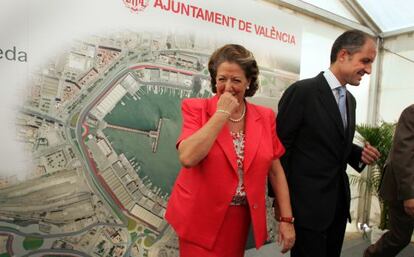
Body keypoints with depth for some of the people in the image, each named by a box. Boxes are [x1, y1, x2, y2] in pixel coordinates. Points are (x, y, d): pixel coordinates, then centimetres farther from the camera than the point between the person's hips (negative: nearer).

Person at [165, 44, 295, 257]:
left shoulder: (265, 117, -1)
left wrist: (286, 219, 1)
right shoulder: (196, 108, -10)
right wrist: (221, 113, -22)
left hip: (240, 220, 4)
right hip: (200, 218, -3)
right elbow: (187, 158, -26)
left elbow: (275, 170, 3)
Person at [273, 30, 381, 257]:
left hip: (339, 202, 8)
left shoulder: (350, 100, 11)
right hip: (308, 203, -8)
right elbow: (280, 148, -14)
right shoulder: (302, 91, -15)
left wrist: (360, 154, -2)